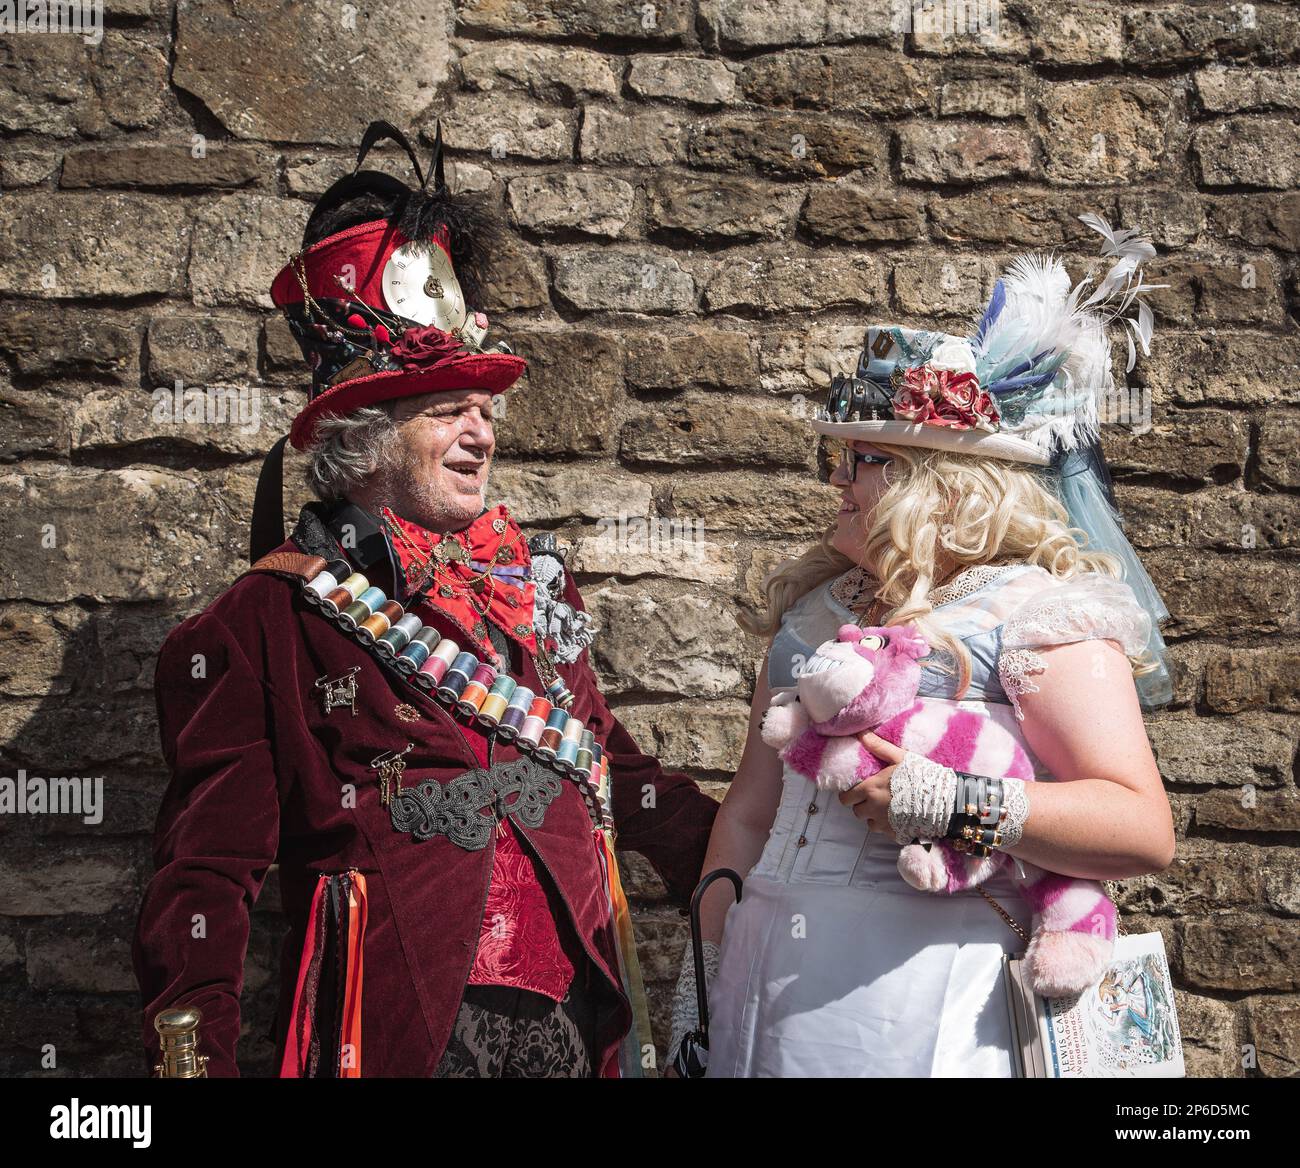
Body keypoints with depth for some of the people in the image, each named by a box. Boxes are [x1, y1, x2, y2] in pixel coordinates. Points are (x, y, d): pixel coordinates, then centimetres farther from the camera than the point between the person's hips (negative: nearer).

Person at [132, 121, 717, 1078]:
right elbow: (208, 870, -8)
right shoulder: (267, 621, -6)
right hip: (397, 1027, -5)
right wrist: (194, 1052, -20)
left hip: (578, 1006, 6)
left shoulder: (537, 579, 10)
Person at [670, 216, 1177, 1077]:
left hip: (925, 1001, -6)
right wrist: (702, 974, 12)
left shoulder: (1039, 613, -7)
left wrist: (949, 804, -23)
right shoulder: (815, 610, 12)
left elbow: (1144, 830, -16)